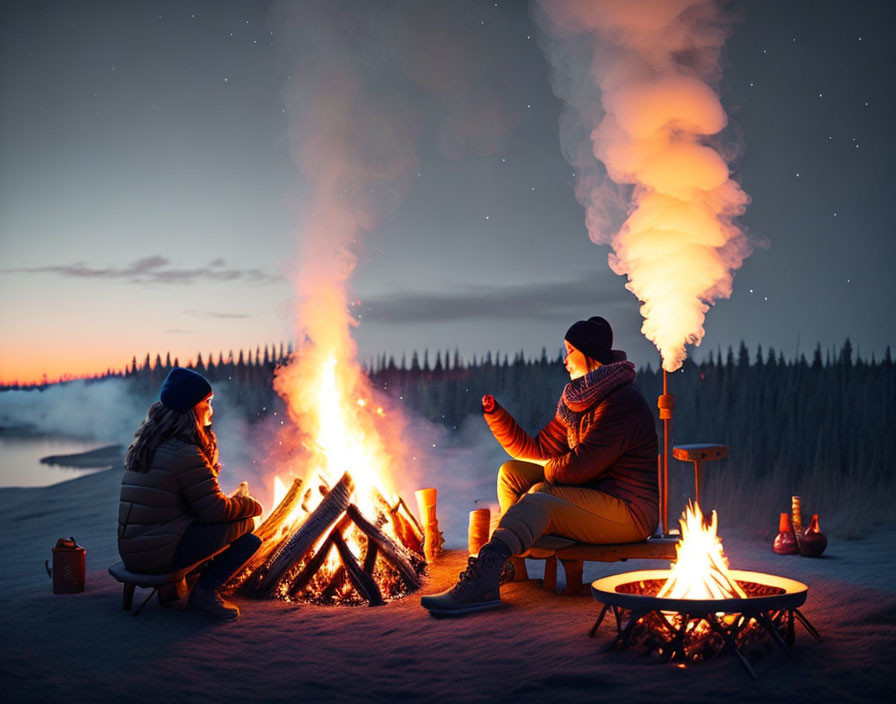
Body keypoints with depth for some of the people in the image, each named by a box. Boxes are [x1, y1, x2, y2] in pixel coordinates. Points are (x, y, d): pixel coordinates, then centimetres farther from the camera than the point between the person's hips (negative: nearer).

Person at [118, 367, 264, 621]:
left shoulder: (147, 442, 13)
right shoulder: (184, 454, -17)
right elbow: (216, 510, -16)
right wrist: (251, 505, 1)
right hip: (160, 554, -10)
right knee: (245, 524, -7)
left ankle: (174, 584, 15)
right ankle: (204, 593, -1)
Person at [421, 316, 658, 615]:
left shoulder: (622, 403, -16)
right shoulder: (577, 402, 14)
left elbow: (579, 466, -22)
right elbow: (536, 450, 12)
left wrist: (547, 468, -1)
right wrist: (495, 412, 4)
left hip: (631, 512, -9)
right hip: (592, 495, 9)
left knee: (539, 497, -30)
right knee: (512, 472, 3)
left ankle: (480, 582, -44)